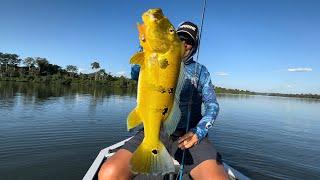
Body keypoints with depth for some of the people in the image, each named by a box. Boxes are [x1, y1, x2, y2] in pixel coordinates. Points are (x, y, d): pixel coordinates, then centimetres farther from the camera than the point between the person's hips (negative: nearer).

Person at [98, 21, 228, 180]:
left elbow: (212, 105, 9)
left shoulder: (200, 70, 15)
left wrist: (199, 131, -8)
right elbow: (135, 74, -3)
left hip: (189, 134, 1)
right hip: (155, 131, 1)